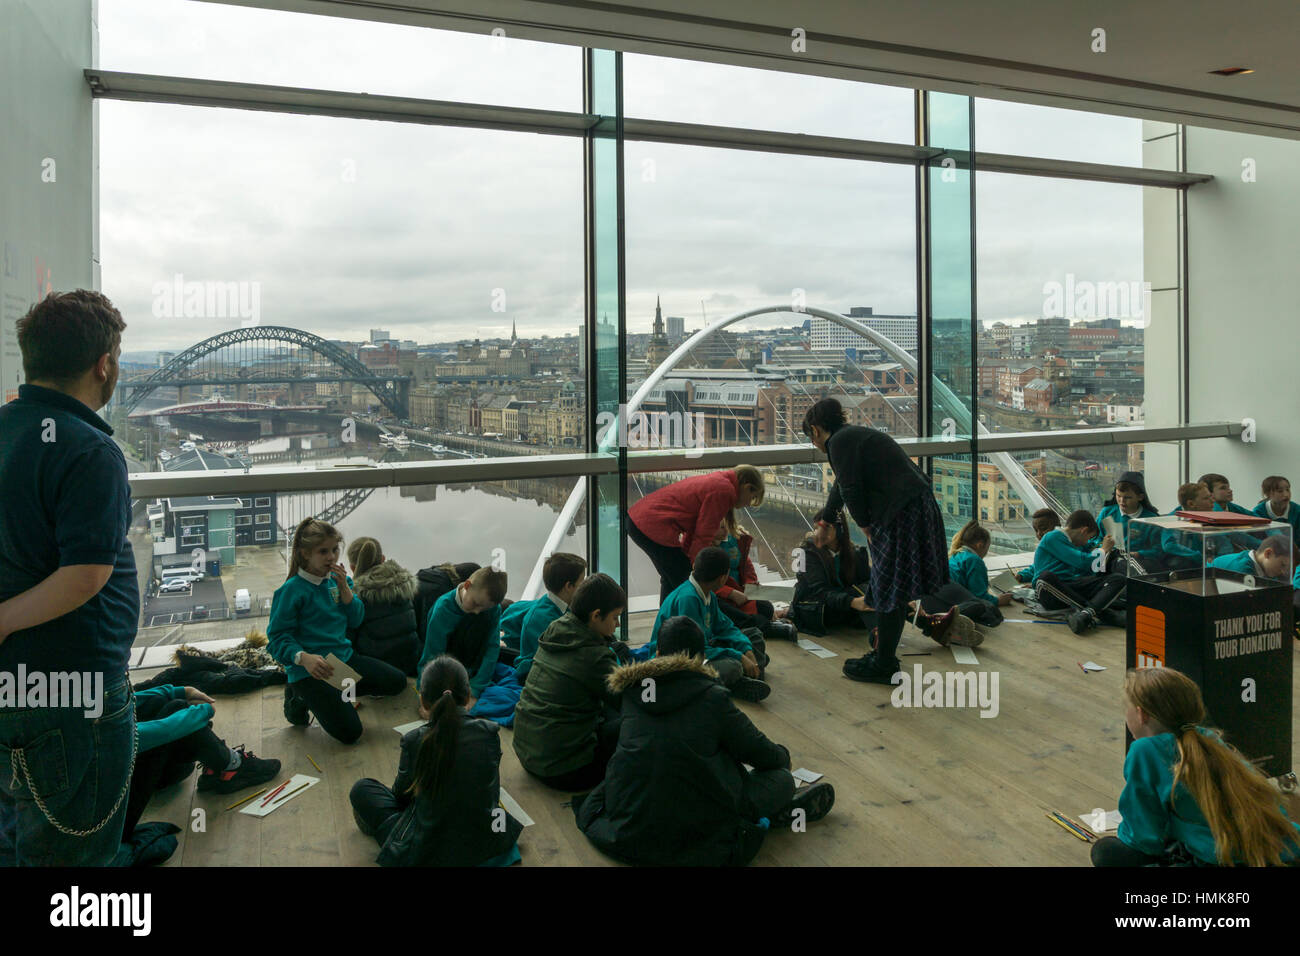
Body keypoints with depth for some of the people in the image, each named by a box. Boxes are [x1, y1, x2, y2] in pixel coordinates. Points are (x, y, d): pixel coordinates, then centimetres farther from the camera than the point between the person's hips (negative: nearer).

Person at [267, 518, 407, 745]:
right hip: (311, 670, -7)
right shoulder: (292, 590, -14)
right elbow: (277, 637, -16)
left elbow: (356, 621, 3)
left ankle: (336, 694, 12)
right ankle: (301, 699, 8)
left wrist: (344, 587, -11)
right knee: (349, 732, -15)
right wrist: (303, 658, -34)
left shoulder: (337, 579, 6)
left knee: (397, 681, 4)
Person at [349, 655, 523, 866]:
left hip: (425, 854, -3)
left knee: (361, 789, 13)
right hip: (486, 847, 3)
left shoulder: (414, 741, -17)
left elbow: (401, 795, -1)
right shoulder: (489, 733, -11)